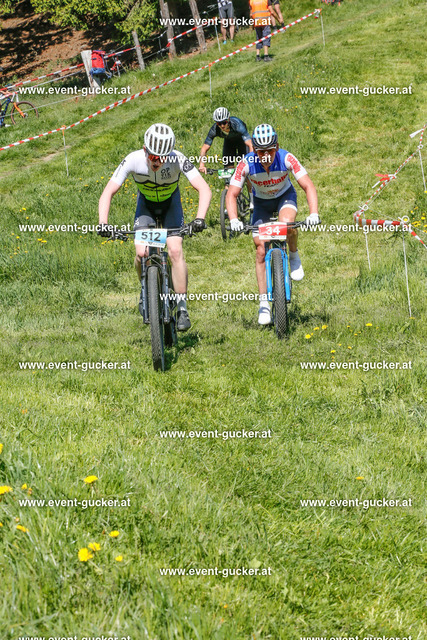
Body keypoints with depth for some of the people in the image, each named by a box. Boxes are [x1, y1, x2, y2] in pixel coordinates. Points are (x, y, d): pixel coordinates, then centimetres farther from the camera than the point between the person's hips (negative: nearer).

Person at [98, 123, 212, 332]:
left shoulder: (178, 159, -33)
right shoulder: (133, 160, -31)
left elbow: (204, 189, -37)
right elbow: (108, 192, -29)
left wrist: (200, 218, -53)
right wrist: (103, 223, -44)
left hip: (170, 203, -1)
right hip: (146, 204, 1)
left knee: (175, 251, -19)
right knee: (142, 253, -19)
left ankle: (182, 307, -9)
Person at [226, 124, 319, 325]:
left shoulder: (286, 159, -31)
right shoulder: (246, 163, -30)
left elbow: (309, 187, -30)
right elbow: (232, 194, -26)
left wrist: (313, 214, -45)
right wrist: (233, 220, -43)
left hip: (285, 196, -1)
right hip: (261, 202, 1)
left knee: (287, 222, -36)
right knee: (261, 251, -8)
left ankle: (294, 256, -4)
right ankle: (264, 303, 1)